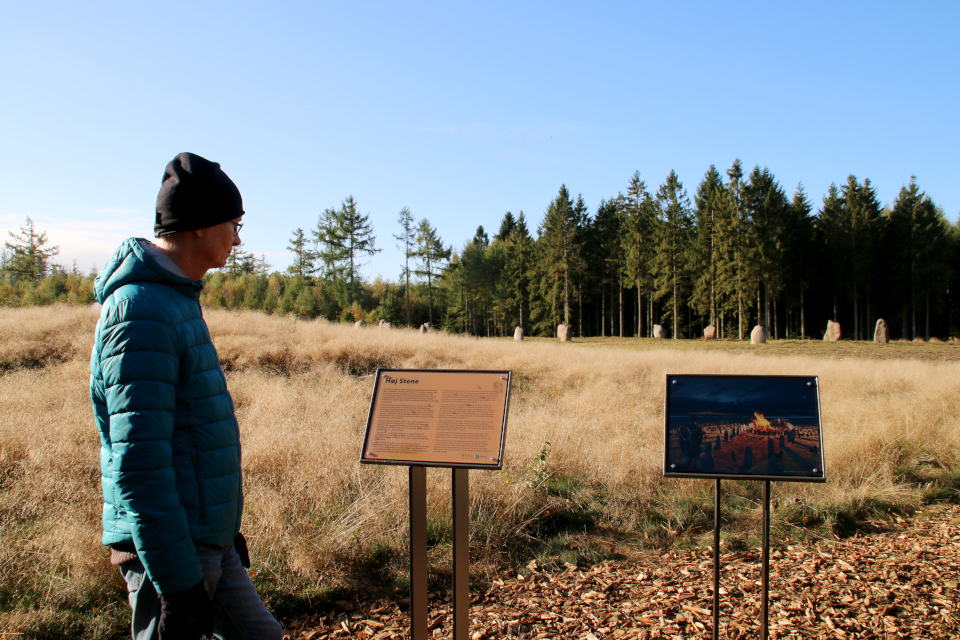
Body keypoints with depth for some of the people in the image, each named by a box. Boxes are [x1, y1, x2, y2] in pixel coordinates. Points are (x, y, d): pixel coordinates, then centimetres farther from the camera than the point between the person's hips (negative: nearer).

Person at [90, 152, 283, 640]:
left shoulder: (178, 300, 12)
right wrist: (177, 583, -23)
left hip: (209, 543, 10)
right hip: (168, 550, -10)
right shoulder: (140, 312, -20)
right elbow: (138, 464, -25)